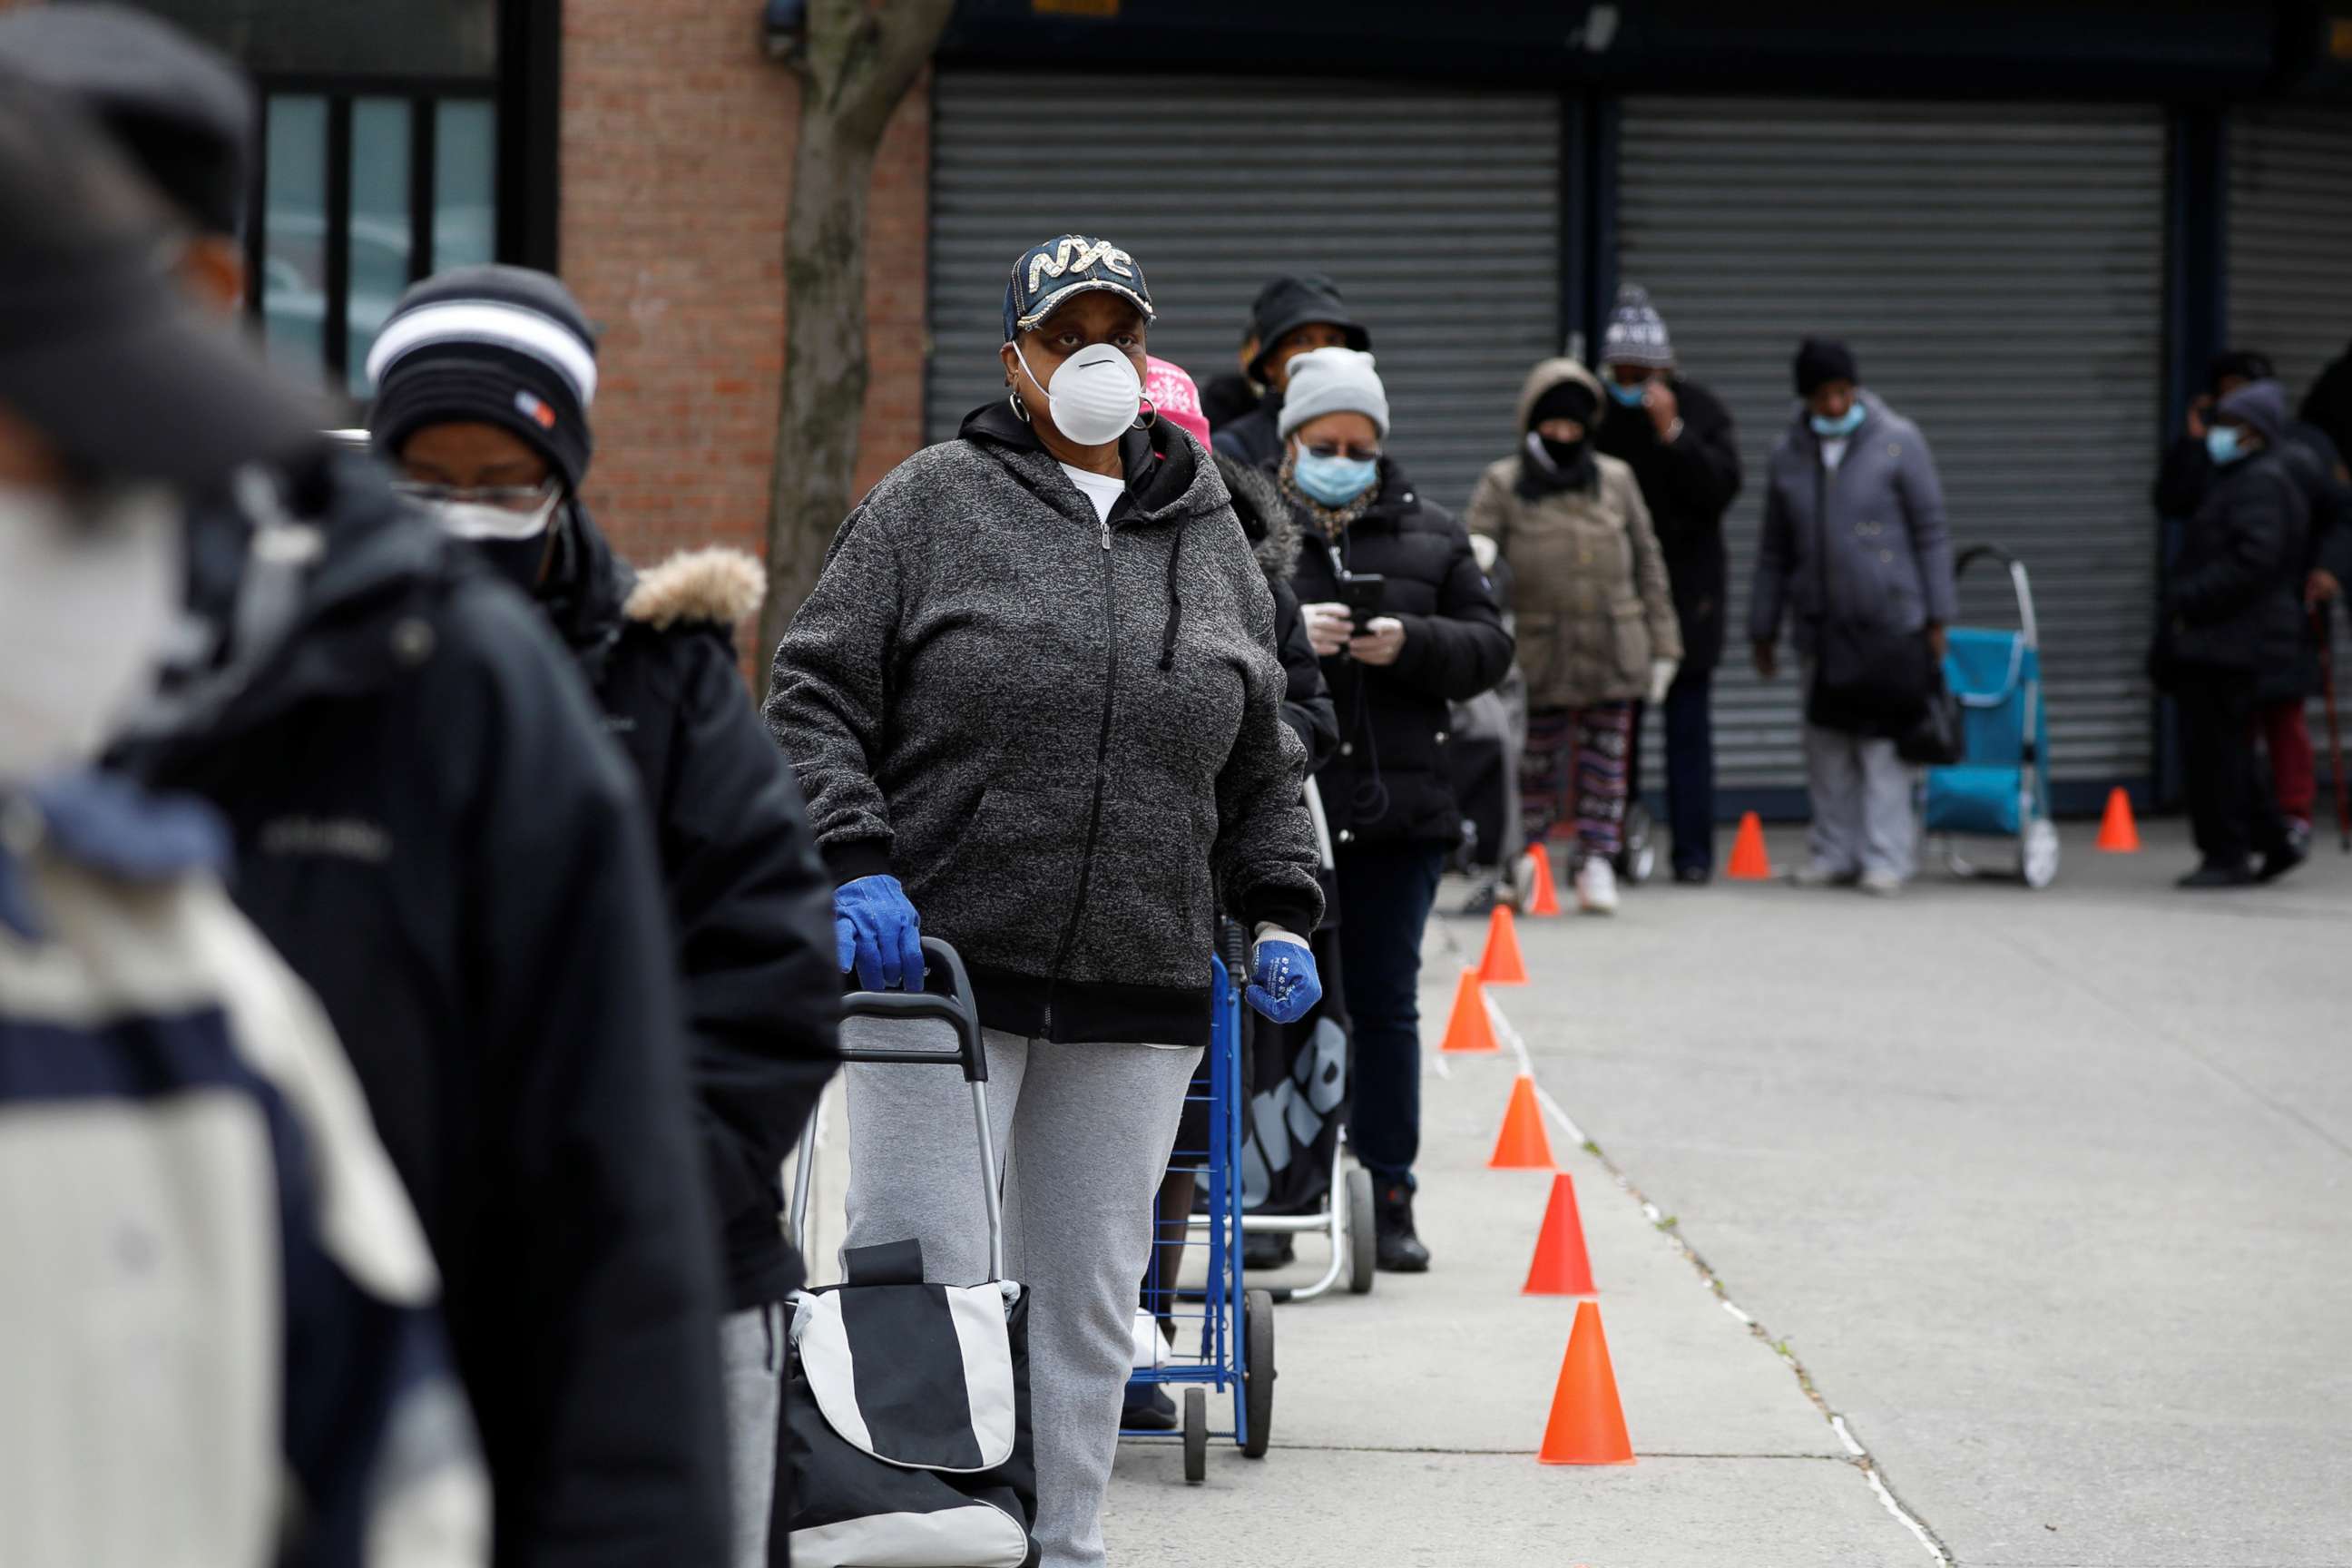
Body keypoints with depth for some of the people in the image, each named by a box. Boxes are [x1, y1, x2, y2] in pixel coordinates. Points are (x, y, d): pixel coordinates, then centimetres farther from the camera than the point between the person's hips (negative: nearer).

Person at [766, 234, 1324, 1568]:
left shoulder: (1212, 539, 16)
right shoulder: (935, 504, 3)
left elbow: (1261, 764, 23)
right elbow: (817, 698, 0)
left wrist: (1280, 911, 11)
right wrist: (856, 864, -13)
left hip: (1139, 997, 4)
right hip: (940, 960, -4)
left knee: (1092, 1299, 8)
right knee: (924, 1278, -7)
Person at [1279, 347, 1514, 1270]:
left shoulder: (1428, 536, 12)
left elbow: (1488, 649, 8)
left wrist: (1409, 643, -11)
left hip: (1397, 808, 2)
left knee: (1385, 1006, 5)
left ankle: (1389, 1199, 11)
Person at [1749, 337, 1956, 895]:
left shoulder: (1897, 442, -3)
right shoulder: (1788, 455, 9)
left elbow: (1930, 531, -1)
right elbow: (1775, 551, 16)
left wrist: (1936, 618, -5)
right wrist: (1762, 630, 15)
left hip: (1890, 619, -4)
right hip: (1820, 621, 4)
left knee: (1881, 739, -8)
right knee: (1826, 743, 6)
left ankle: (1887, 857, -6)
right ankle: (1836, 852, 14)